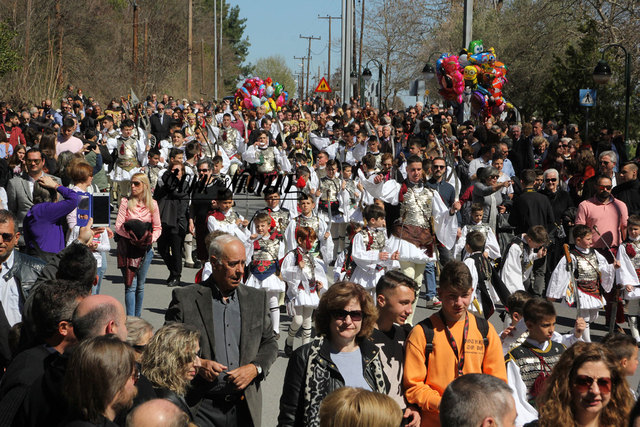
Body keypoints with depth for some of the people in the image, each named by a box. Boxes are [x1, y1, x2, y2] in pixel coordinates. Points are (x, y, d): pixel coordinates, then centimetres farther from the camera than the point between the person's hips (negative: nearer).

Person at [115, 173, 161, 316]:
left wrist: (151, 239, -10)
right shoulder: (126, 202, -3)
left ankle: (137, 317, 19)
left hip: (145, 249, 2)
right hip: (127, 247, -2)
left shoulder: (152, 204, 3)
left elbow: (158, 228, 9)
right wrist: (132, 237, -19)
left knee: (140, 285, 9)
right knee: (131, 285, -6)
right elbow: (118, 226, -6)